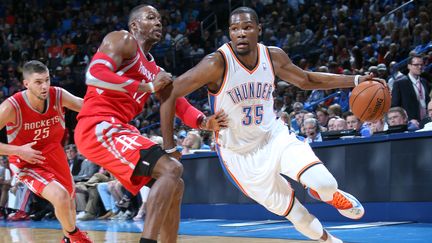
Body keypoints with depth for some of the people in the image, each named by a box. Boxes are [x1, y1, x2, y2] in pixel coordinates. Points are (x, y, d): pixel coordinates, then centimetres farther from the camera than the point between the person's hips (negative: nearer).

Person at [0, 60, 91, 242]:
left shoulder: (58, 96, -19)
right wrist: (18, 151, -31)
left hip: (53, 153, 5)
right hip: (26, 162, -5)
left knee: (69, 200, 22)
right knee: (60, 197, -26)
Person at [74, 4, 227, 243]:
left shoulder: (155, 70, 24)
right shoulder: (122, 39, -1)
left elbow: (180, 105, 15)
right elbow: (94, 74, -20)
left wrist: (205, 122, -7)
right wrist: (148, 87, -18)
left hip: (118, 130, 9)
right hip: (98, 127, -9)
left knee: (175, 186, 10)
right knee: (170, 169, -21)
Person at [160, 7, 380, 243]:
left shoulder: (273, 56, -9)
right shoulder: (217, 63, -25)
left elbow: (306, 80, 7)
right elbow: (170, 93, -22)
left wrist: (354, 80, 0)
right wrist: (168, 144, -23)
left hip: (274, 135, 3)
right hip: (240, 152, -3)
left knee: (323, 183, -18)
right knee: (287, 208, 2)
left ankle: (330, 193, 21)